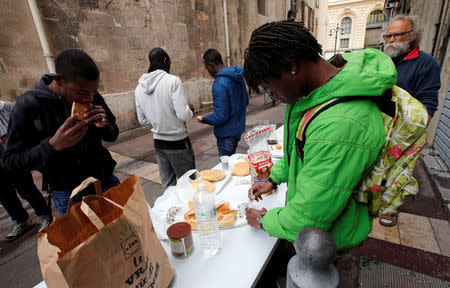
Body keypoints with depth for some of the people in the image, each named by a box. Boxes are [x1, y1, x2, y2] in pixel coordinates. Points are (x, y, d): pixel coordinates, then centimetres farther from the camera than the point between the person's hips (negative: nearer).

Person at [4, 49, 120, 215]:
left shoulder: (92, 97, -4)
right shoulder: (28, 105, -15)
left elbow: (112, 136, 5)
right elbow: (12, 161, -12)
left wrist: (104, 125, -19)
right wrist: (53, 145, -31)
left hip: (105, 180, 4)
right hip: (68, 194, -3)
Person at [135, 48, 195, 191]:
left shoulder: (139, 88, 4)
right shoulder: (173, 81, -15)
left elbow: (142, 120, 10)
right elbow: (184, 115, -21)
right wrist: (190, 110, 0)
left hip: (158, 142, 6)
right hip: (178, 142, -6)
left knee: (168, 186, 17)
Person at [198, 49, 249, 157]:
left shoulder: (219, 84, -24)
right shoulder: (238, 76, 3)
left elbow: (221, 117, -24)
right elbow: (245, 101, 14)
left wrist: (204, 119, -8)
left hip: (227, 135, -9)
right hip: (238, 128, 9)